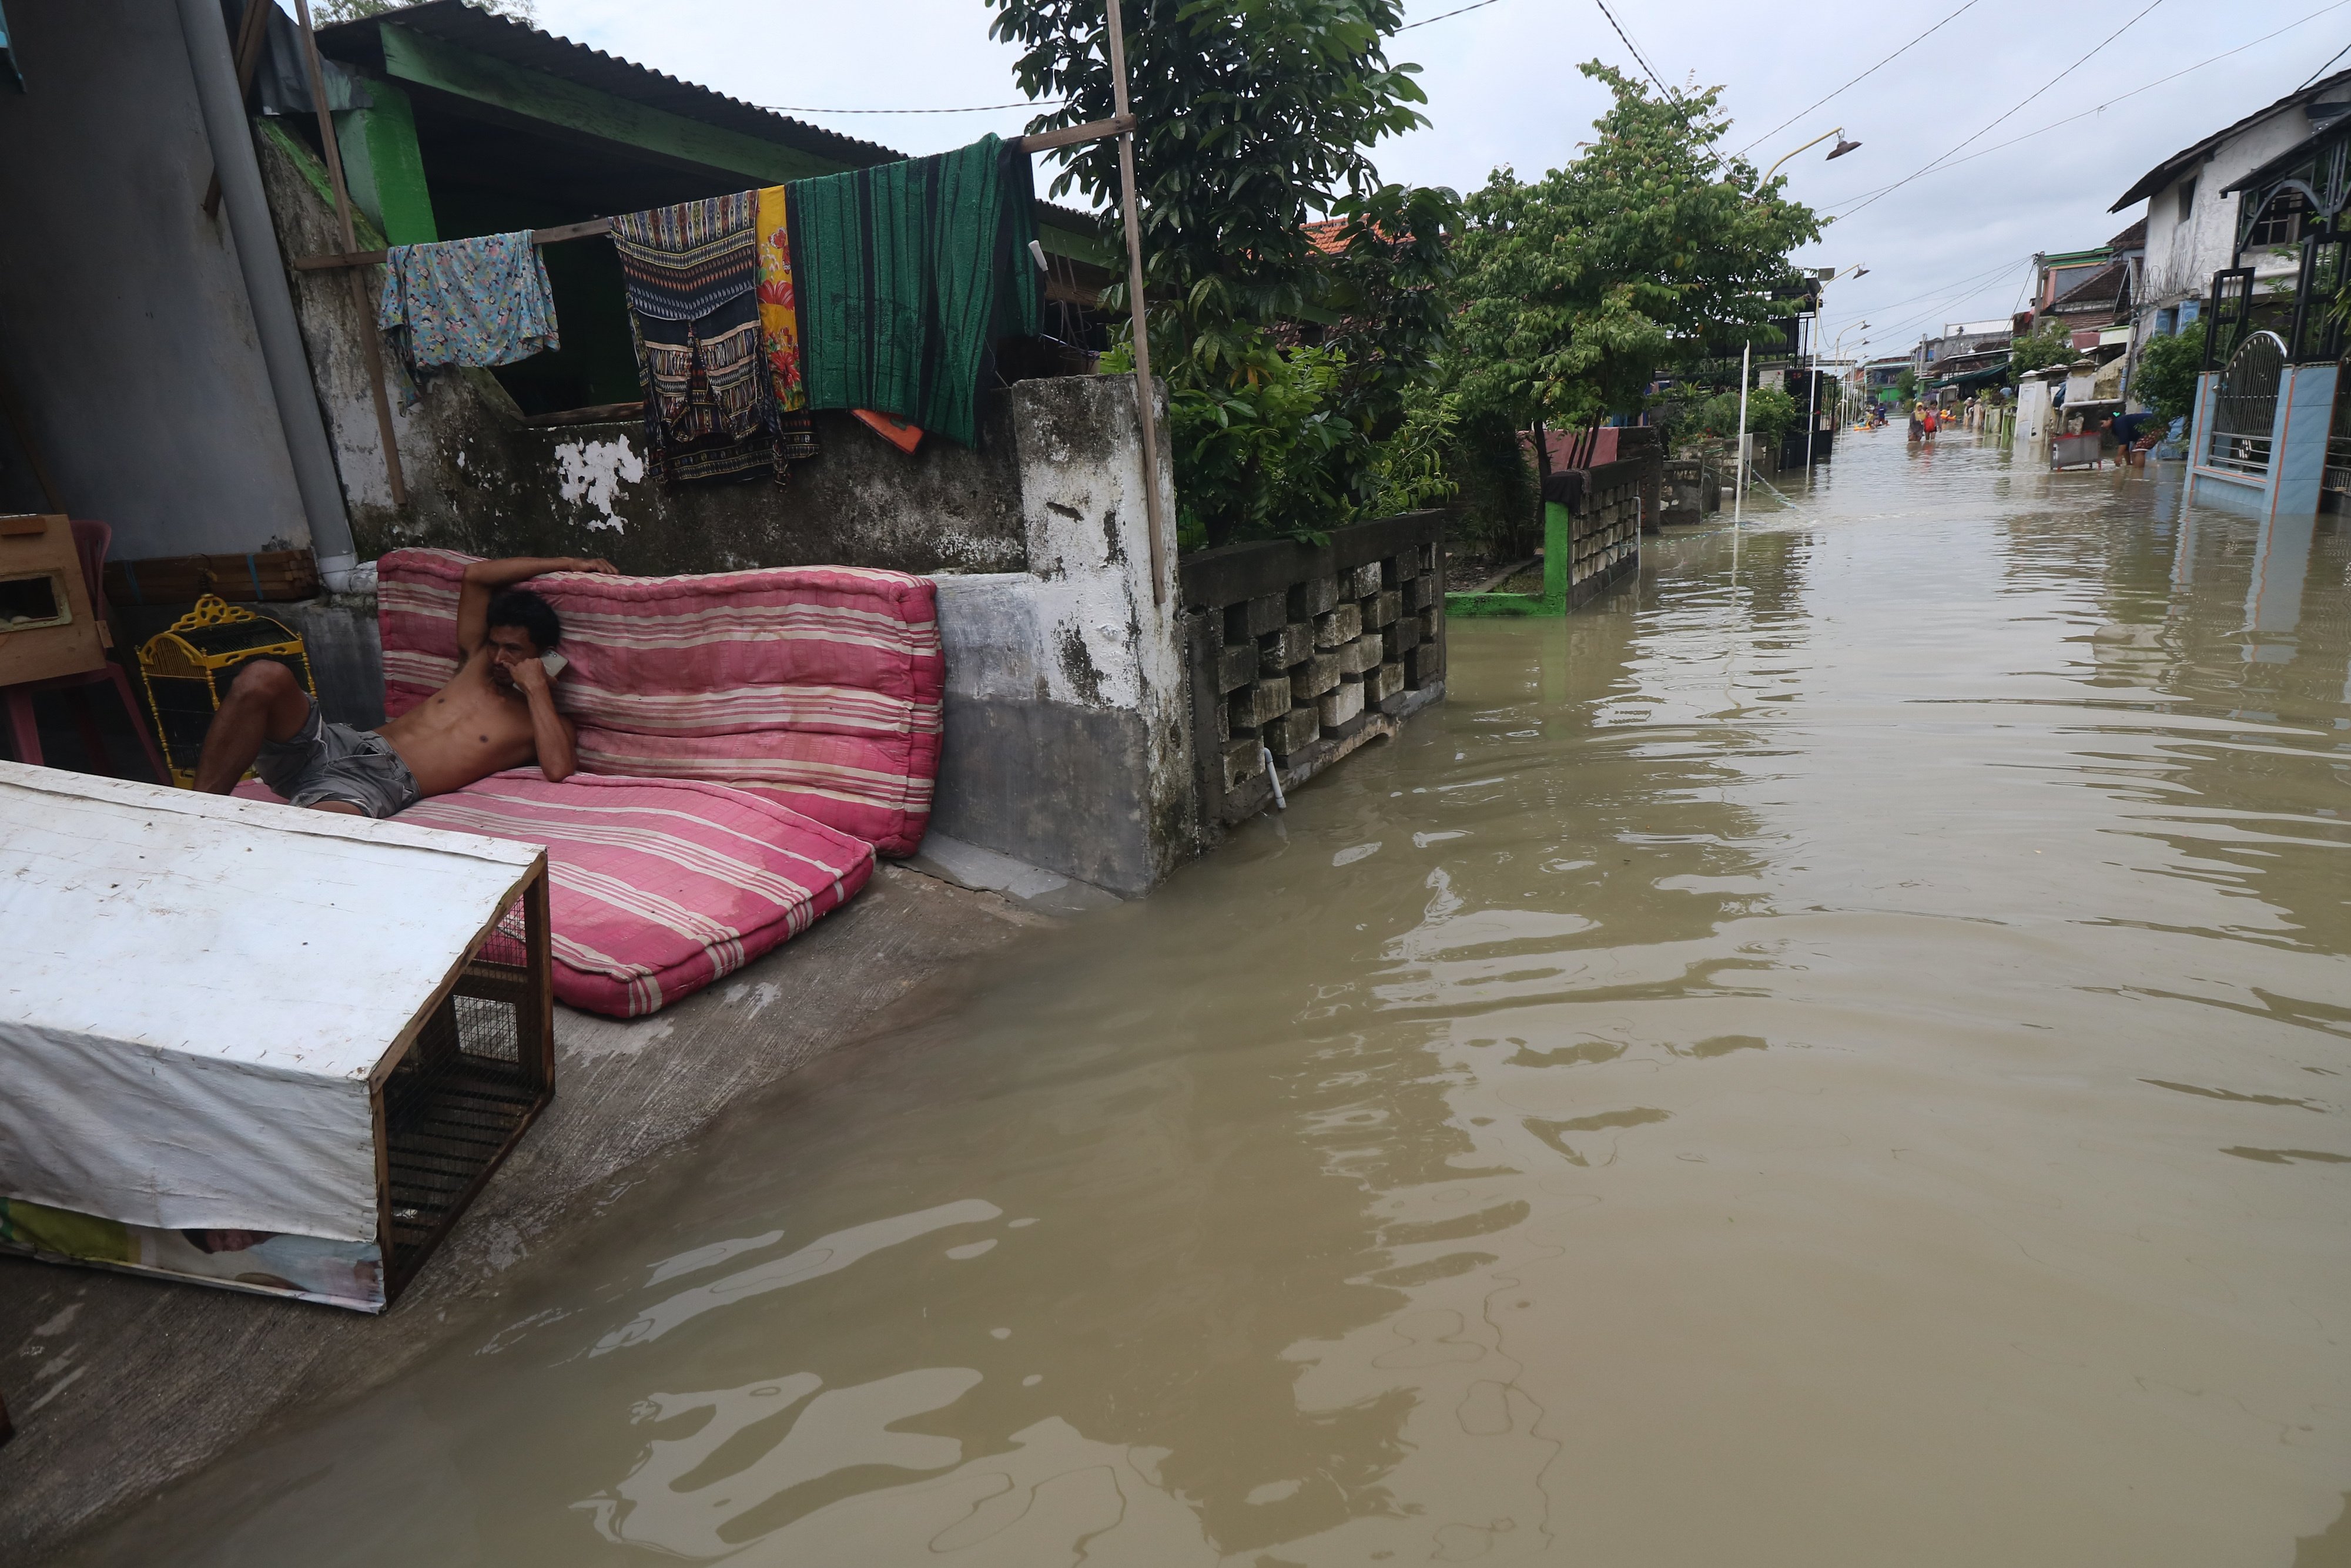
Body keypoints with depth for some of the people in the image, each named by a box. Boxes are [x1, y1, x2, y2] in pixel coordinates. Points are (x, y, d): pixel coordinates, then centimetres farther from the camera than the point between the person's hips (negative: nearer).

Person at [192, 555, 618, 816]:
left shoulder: (544, 720, 8)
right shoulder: (476, 663, 26)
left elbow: (559, 770, -16)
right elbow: (476, 575, 28)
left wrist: (537, 689, -6)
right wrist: (565, 564, 27)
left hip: (384, 782, -7)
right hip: (340, 743, 7)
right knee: (265, 678, -25)